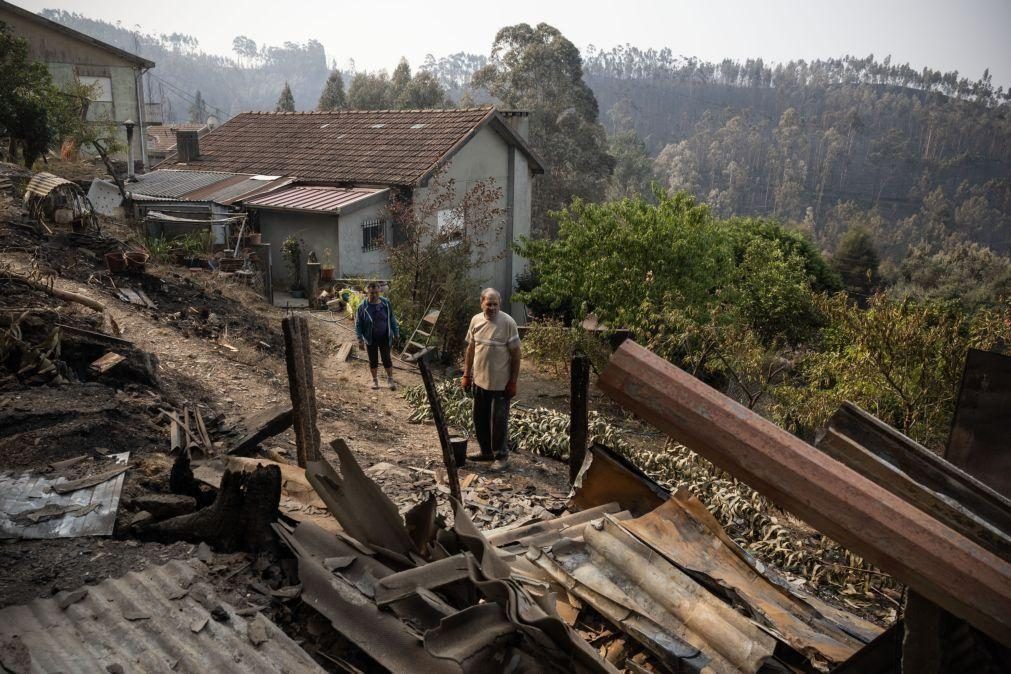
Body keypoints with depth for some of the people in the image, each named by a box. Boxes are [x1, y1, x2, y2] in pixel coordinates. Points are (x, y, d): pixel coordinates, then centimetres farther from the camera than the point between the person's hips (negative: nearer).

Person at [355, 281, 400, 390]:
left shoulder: (386, 303, -9)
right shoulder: (363, 307, -14)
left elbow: (392, 319, 3)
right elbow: (358, 324, -6)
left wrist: (396, 333, 5)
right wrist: (360, 340, -8)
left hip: (385, 337, 1)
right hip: (371, 338, -1)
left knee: (387, 358, 5)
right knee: (373, 360, 11)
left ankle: (390, 380, 23)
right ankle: (375, 380, 30)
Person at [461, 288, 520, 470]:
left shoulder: (508, 323, -14)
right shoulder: (476, 320, 2)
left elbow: (515, 354, -11)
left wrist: (513, 382, -12)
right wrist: (466, 375, 11)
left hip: (500, 383, -6)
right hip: (479, 380, 6)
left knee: (498, 421, 2)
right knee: (480, 419, 15)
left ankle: (501, 456, 15)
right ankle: (486, 451, 31)